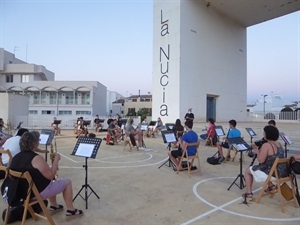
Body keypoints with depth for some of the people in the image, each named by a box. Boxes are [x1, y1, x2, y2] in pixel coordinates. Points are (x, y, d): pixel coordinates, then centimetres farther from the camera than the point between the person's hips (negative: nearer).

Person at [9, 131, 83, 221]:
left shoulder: (16, 157, -1)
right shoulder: (36, 158, -26)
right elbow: (51, 176, -22)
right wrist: (56, 159, -12)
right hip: (38, 192, -8)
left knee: (51, 182, 31)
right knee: (67, 182, 6)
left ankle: (54, 206, 38)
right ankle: (70, 211, 12)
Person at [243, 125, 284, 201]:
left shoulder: (266, 145, -24)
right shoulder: (279, 144, 3)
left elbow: (261, 160, -23)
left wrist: (257, 152, -7)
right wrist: (261, 151, 11)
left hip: (270, 173, -8)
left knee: (247, 170, 14)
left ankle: (249, 194, 12)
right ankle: (271, 186, 33)